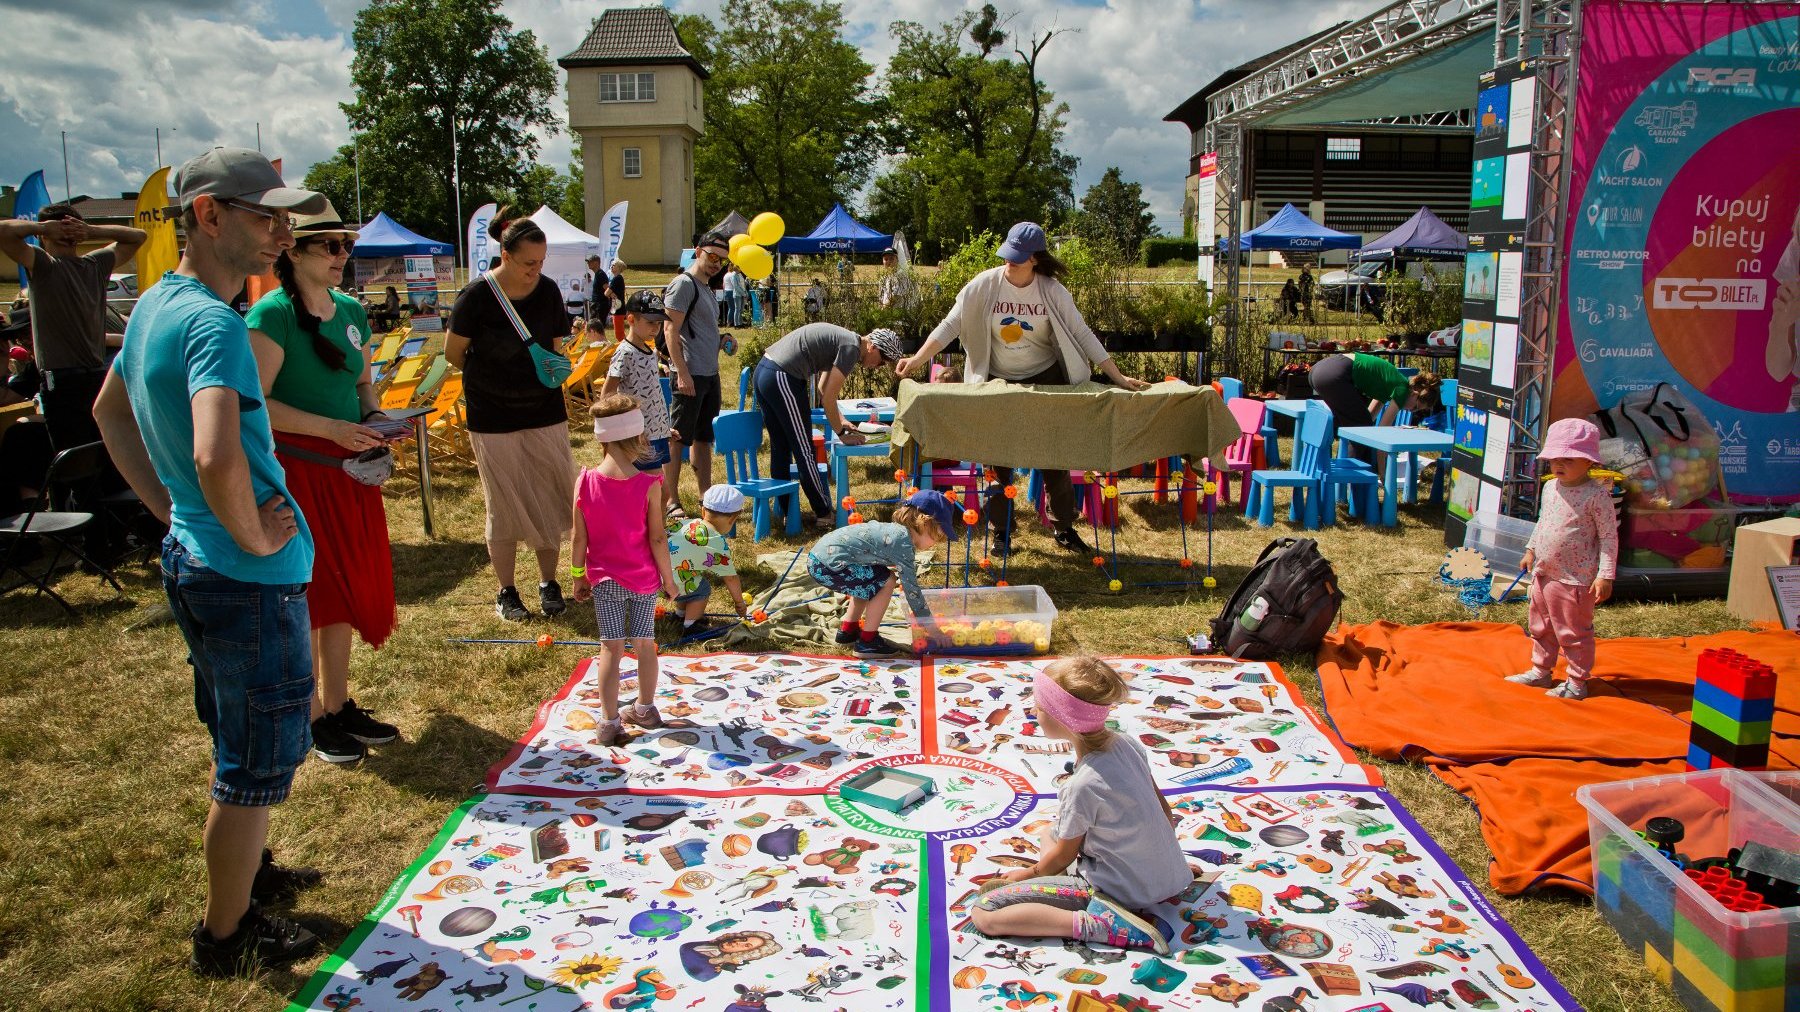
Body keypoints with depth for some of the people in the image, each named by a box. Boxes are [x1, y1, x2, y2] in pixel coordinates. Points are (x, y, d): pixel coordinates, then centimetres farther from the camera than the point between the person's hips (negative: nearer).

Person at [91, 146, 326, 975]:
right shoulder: (213, 322, -24)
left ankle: (246, 871, 46)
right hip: (251, 579, -10)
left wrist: (168, 506, 18)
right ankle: (226, 935, 24)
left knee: (241, 744, 27)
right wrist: (254, 537, -22)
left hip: (193, 559, 10)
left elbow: (108, 412, 23)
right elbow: (217, 458, -40)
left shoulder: (155, 304, 7)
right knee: (258, 763, 7)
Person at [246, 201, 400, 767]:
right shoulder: (273, 314, -13)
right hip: (295, 467, -7)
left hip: (348, 468, 7)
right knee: (305, 592, 3)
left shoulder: (351, 312, 9)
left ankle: (339, 705, 27)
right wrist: (331, 428, -22)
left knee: (346, 588, 13)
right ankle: (313, 719, 16)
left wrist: (373, 417, 1)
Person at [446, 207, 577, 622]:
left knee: (550, 499, 6)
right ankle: (506, 592, 19)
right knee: (503, 507, 5)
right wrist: (492, 381, 5)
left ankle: (548, 583, 21)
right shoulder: (477, 295, -13)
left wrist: (557, 366, -12)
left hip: (545, 414, 3)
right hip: (493, 419, -3)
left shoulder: (549, 291, -1)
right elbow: (454, 352, -3)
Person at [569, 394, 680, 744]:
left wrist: (579, 577, 9)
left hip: (604, 579, 1)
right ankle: (645, 710, 30)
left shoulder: (585, 482, -10)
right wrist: (668, 578, 1)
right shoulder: (649, 485, -16)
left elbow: (579, 538, -4)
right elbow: (657, 538, -12)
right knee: (645, 644, 14)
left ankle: (609, 721, 9)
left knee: (611, 649, 7)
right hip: (644, 577, -1)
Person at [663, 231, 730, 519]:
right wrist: (682, 373, -21)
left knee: (703, 438, 15)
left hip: (710, 375, 10)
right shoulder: (684, 284, -10)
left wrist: (722, 339, 11)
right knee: (677, 439, -4)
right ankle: (672, 502, 0)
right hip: (690, 376, -10)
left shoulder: (706, 288, 18)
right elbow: (671, 331, -16)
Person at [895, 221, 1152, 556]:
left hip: (1045, 379, 0)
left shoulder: (1052, 290, -11)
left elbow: (1082, 334, -8)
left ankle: (1065, 529, 20)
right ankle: (1001, 532, 17)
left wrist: (1118, 377, -12)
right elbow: (951, 325, -12)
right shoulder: (985, 285, -13)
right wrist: (917, 359, -23)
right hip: (997, 382, 0)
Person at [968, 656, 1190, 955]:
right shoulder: (1128, 744, -5)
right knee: (1054, 831, 32)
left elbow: (1062, 857, -10)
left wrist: (1029, 874, 10)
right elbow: (1164, 808, 9)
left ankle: (1092, 923, -21)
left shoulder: (1082, 787, -25)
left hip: (1120, 891, -8)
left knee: (984, 912, -14)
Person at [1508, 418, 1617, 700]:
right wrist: (1531, 550, 19)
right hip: (1543, 573, 8)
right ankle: (1541, 670, 35)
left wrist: (1605, 575, -18)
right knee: (1541, 627, 20)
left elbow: (1609, 537, -14)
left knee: (1574, 632, 4)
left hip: (1575, 579, -8)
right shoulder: (1550, 488, 6)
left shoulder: (1597, 494, -16)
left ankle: (1577, 682, 16)